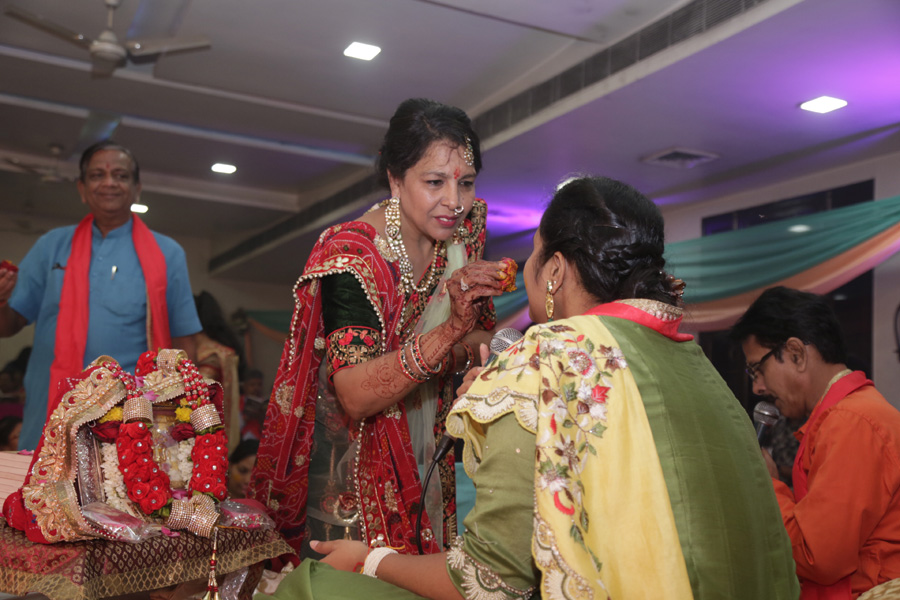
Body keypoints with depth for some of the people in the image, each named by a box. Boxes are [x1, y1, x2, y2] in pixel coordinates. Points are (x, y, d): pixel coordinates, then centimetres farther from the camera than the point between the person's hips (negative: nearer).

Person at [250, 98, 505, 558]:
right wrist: (450, 329, -44)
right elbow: (354, 396, -34)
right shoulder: (351, 254, -27)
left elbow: (479, 337, 2)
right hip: (355, 463, -5)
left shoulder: (463, 230, -9)